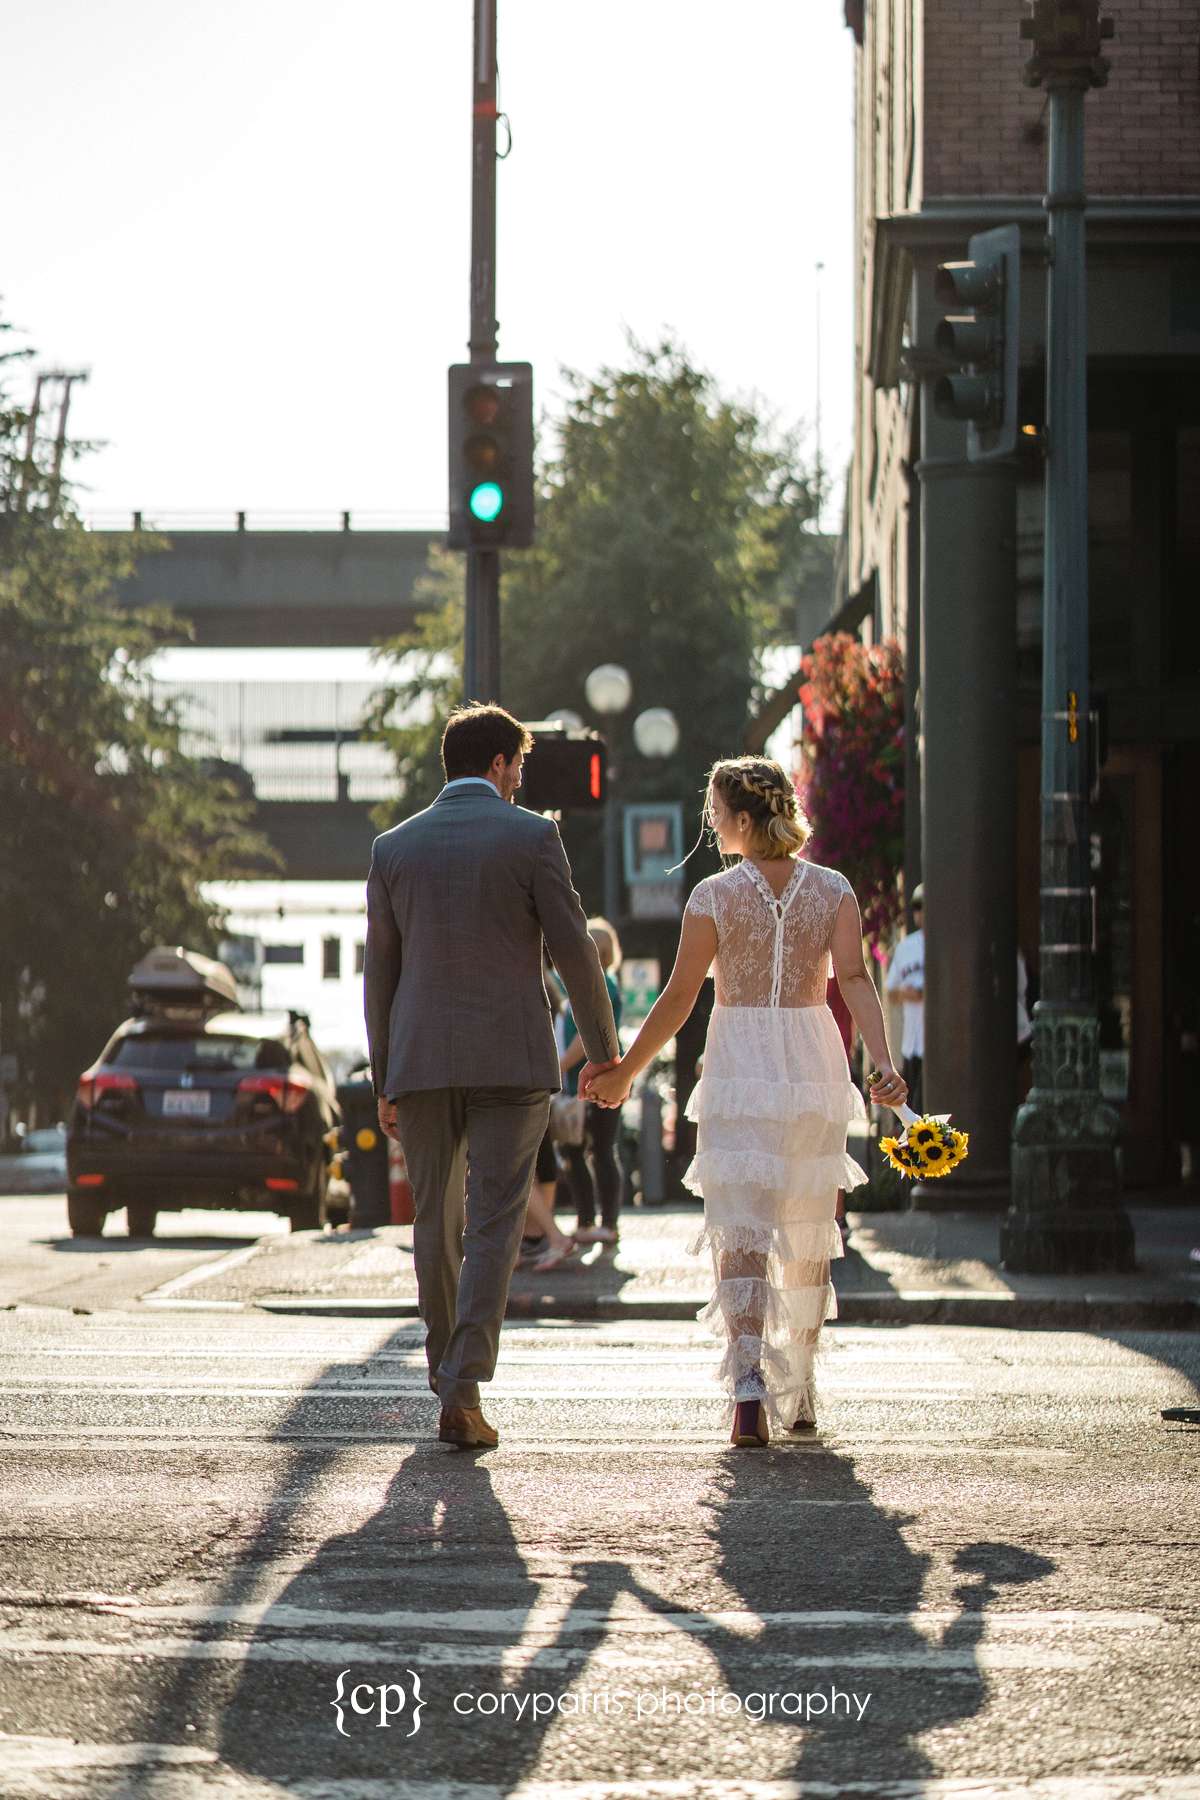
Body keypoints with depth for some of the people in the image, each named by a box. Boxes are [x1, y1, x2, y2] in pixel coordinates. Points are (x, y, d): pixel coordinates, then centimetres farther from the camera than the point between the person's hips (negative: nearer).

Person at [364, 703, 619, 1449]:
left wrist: (384, 1081, 14)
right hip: (511, 1058, -3)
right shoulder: (531, 836, -3)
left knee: (436, 1222, 15)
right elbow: (574, 949, -4)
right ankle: (463, 1392, -16)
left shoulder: (395, 847, 7)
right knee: (493, 1226, -5)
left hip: (422, 1060, 3)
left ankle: (447, 1375, 23)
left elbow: (380, 971, 8)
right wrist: (606, 1051, 7)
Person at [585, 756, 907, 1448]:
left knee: (742, 1233, -8)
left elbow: (678, 999, -2)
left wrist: (622, 1073, 8)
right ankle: (798, 1392, 24)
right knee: (808, 1234, 16)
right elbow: (855, 979, -11)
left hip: (740, 1066, -3)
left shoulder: (715, 896, -5)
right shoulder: (834, 889, 2)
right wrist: (884, 1062, -18)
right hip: (814, 1064, 3)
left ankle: (749, 1384, -28)